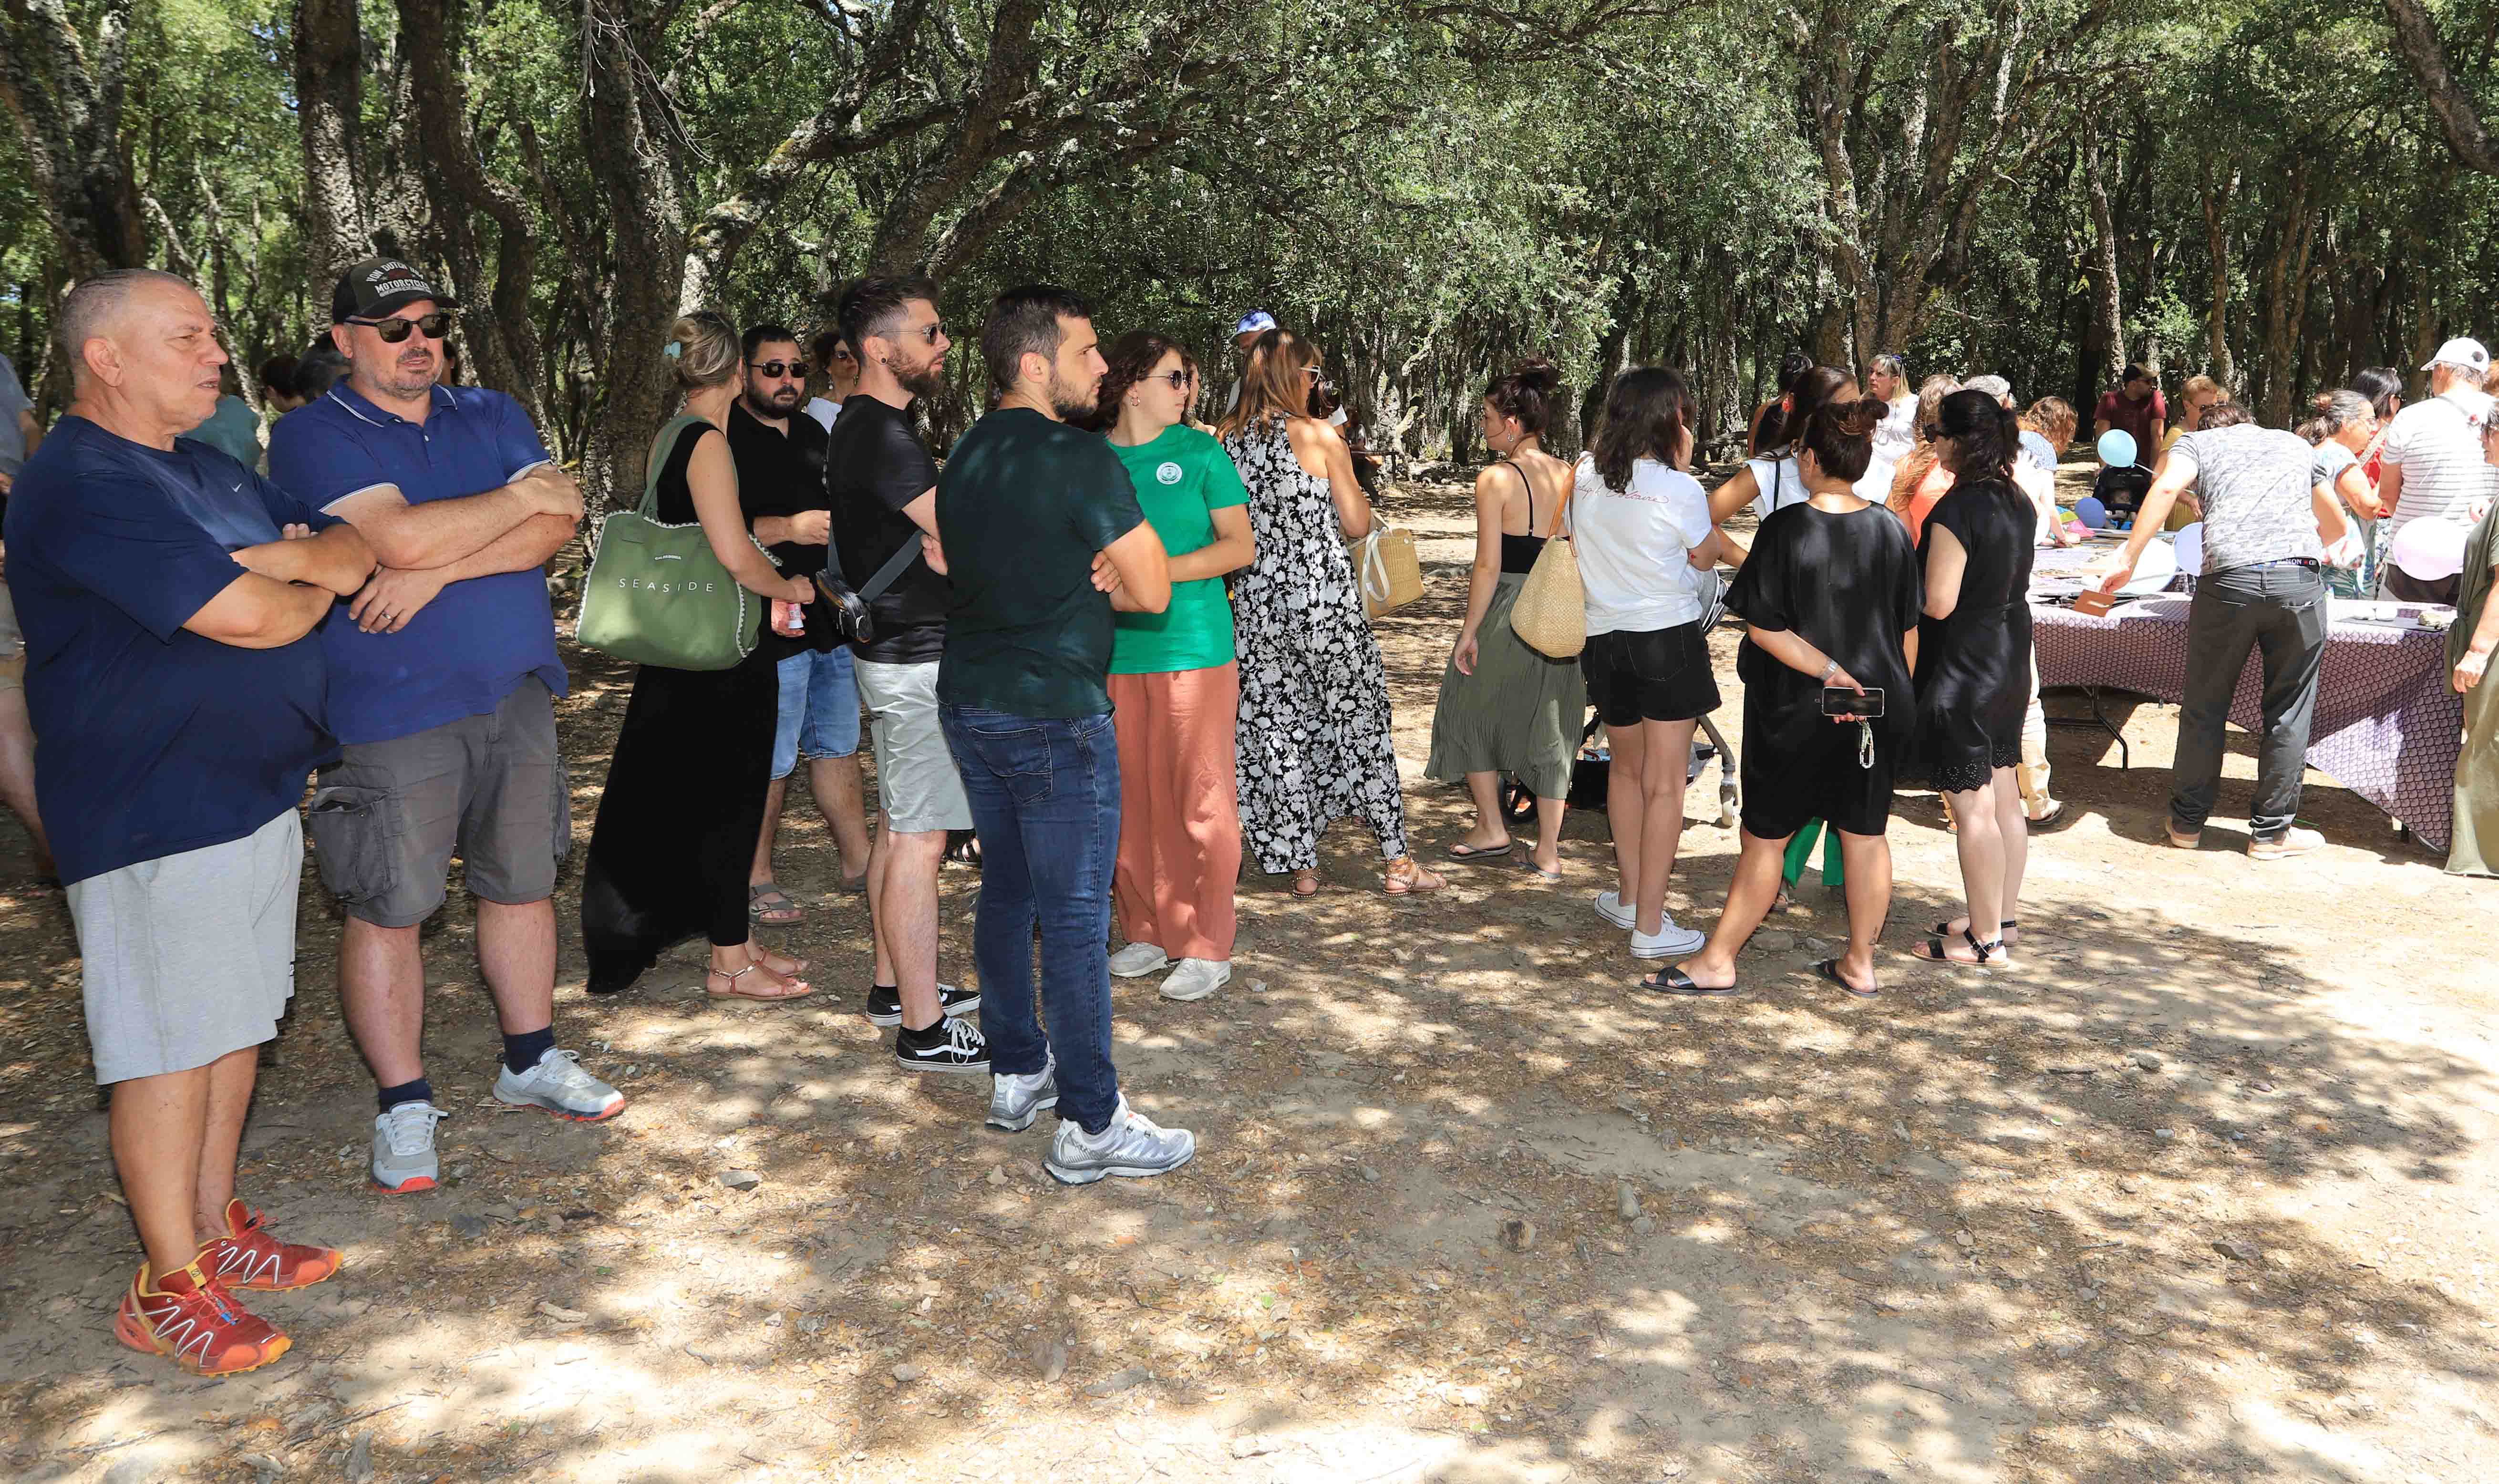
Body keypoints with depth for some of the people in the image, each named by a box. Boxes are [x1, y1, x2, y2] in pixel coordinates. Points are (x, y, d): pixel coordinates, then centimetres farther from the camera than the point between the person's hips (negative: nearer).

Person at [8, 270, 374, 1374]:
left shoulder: (212, 472, 15)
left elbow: (355, 553, 9)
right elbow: (247, 617, -24)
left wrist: (281, 563, -12)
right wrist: (312, 587, -2)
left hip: (258, 791, 9)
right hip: (154, 817, -9)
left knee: (236, 1023, 16)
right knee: (171, 1047, 0)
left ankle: (214, 1225, 30)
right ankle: (167, 1286, 11)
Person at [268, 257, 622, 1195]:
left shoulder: (492, 417, 11)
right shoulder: (312, 436, -5)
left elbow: (556, 528, -5)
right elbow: (400, 537, -22)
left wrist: (438, 571, -17)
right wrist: (524, 495, -10)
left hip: (515, 693, 5)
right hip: (390, 708, -5)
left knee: (522, 883, 13)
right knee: (387, 907, 1)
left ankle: (530, 1062, 29)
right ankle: (404, 1105, 15)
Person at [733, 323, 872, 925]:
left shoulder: (814, 433, 16)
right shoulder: (724, 439, -9)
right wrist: (792, 528, -29)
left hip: (832, 619, 8)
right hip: (769, 626, -8)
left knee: (837, 746, 17)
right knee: (768, 761, -2)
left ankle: (858, 860, 28)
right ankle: (755, 880, 12)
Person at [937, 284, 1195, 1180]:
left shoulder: (964, 458, 11)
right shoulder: (1080, 458, -16)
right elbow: (1152, 591, -15)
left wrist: (1080, 578, 5)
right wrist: (1102, 580, 4)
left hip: (970, 703, 9)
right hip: (1053, 716, -9)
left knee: (1007, 892, 18)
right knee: (1075, 916, -3)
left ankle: (1018, 1075, 29)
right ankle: (1090, 1125, 4)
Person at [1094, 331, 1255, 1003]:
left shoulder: (1199, 452, 2)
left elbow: (1240, 545, -2)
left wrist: (1160, 571, -14)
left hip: (1192, 649, -2)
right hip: (1113, 652, 3)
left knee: (1198, 797, 0)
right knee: (1131, 798, 8)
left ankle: (1206, 947, 8)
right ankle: (1148, 933, 22)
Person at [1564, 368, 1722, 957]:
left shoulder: (1584, 476, -1)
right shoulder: (1679, 489, -14)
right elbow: (1705, 558, 2)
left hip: (1604, 638, 5)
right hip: (1668, 638, -5)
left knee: (1626, 767, 24)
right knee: (1665, 785, 2)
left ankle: (1629, 896, 33)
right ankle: (1650, 926, 3)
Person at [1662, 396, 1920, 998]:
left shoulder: (1787, 528, -15)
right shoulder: (1891, 530, -1)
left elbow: (1763, 629, -19)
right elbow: (1909, 631, 6)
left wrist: (1829, 670, -14)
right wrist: (1894, 693, 16)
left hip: (1797, 709, -4)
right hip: (1880, 709, 4)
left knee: (1764, 835, 6)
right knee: (1866, 833, 13)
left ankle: (1717, 962, 15)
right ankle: (1860, 963, 23)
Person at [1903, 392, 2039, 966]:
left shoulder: (1957, 510, -21)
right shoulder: (2018, 501, 6)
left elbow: (1938, 602, -23)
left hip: (1963, 669, -9)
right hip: (2010, 658, 9)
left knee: (1972, 810, -1)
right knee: (2005, 800, 16)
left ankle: (1985, 940, 6)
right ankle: (2000, 917, 28)